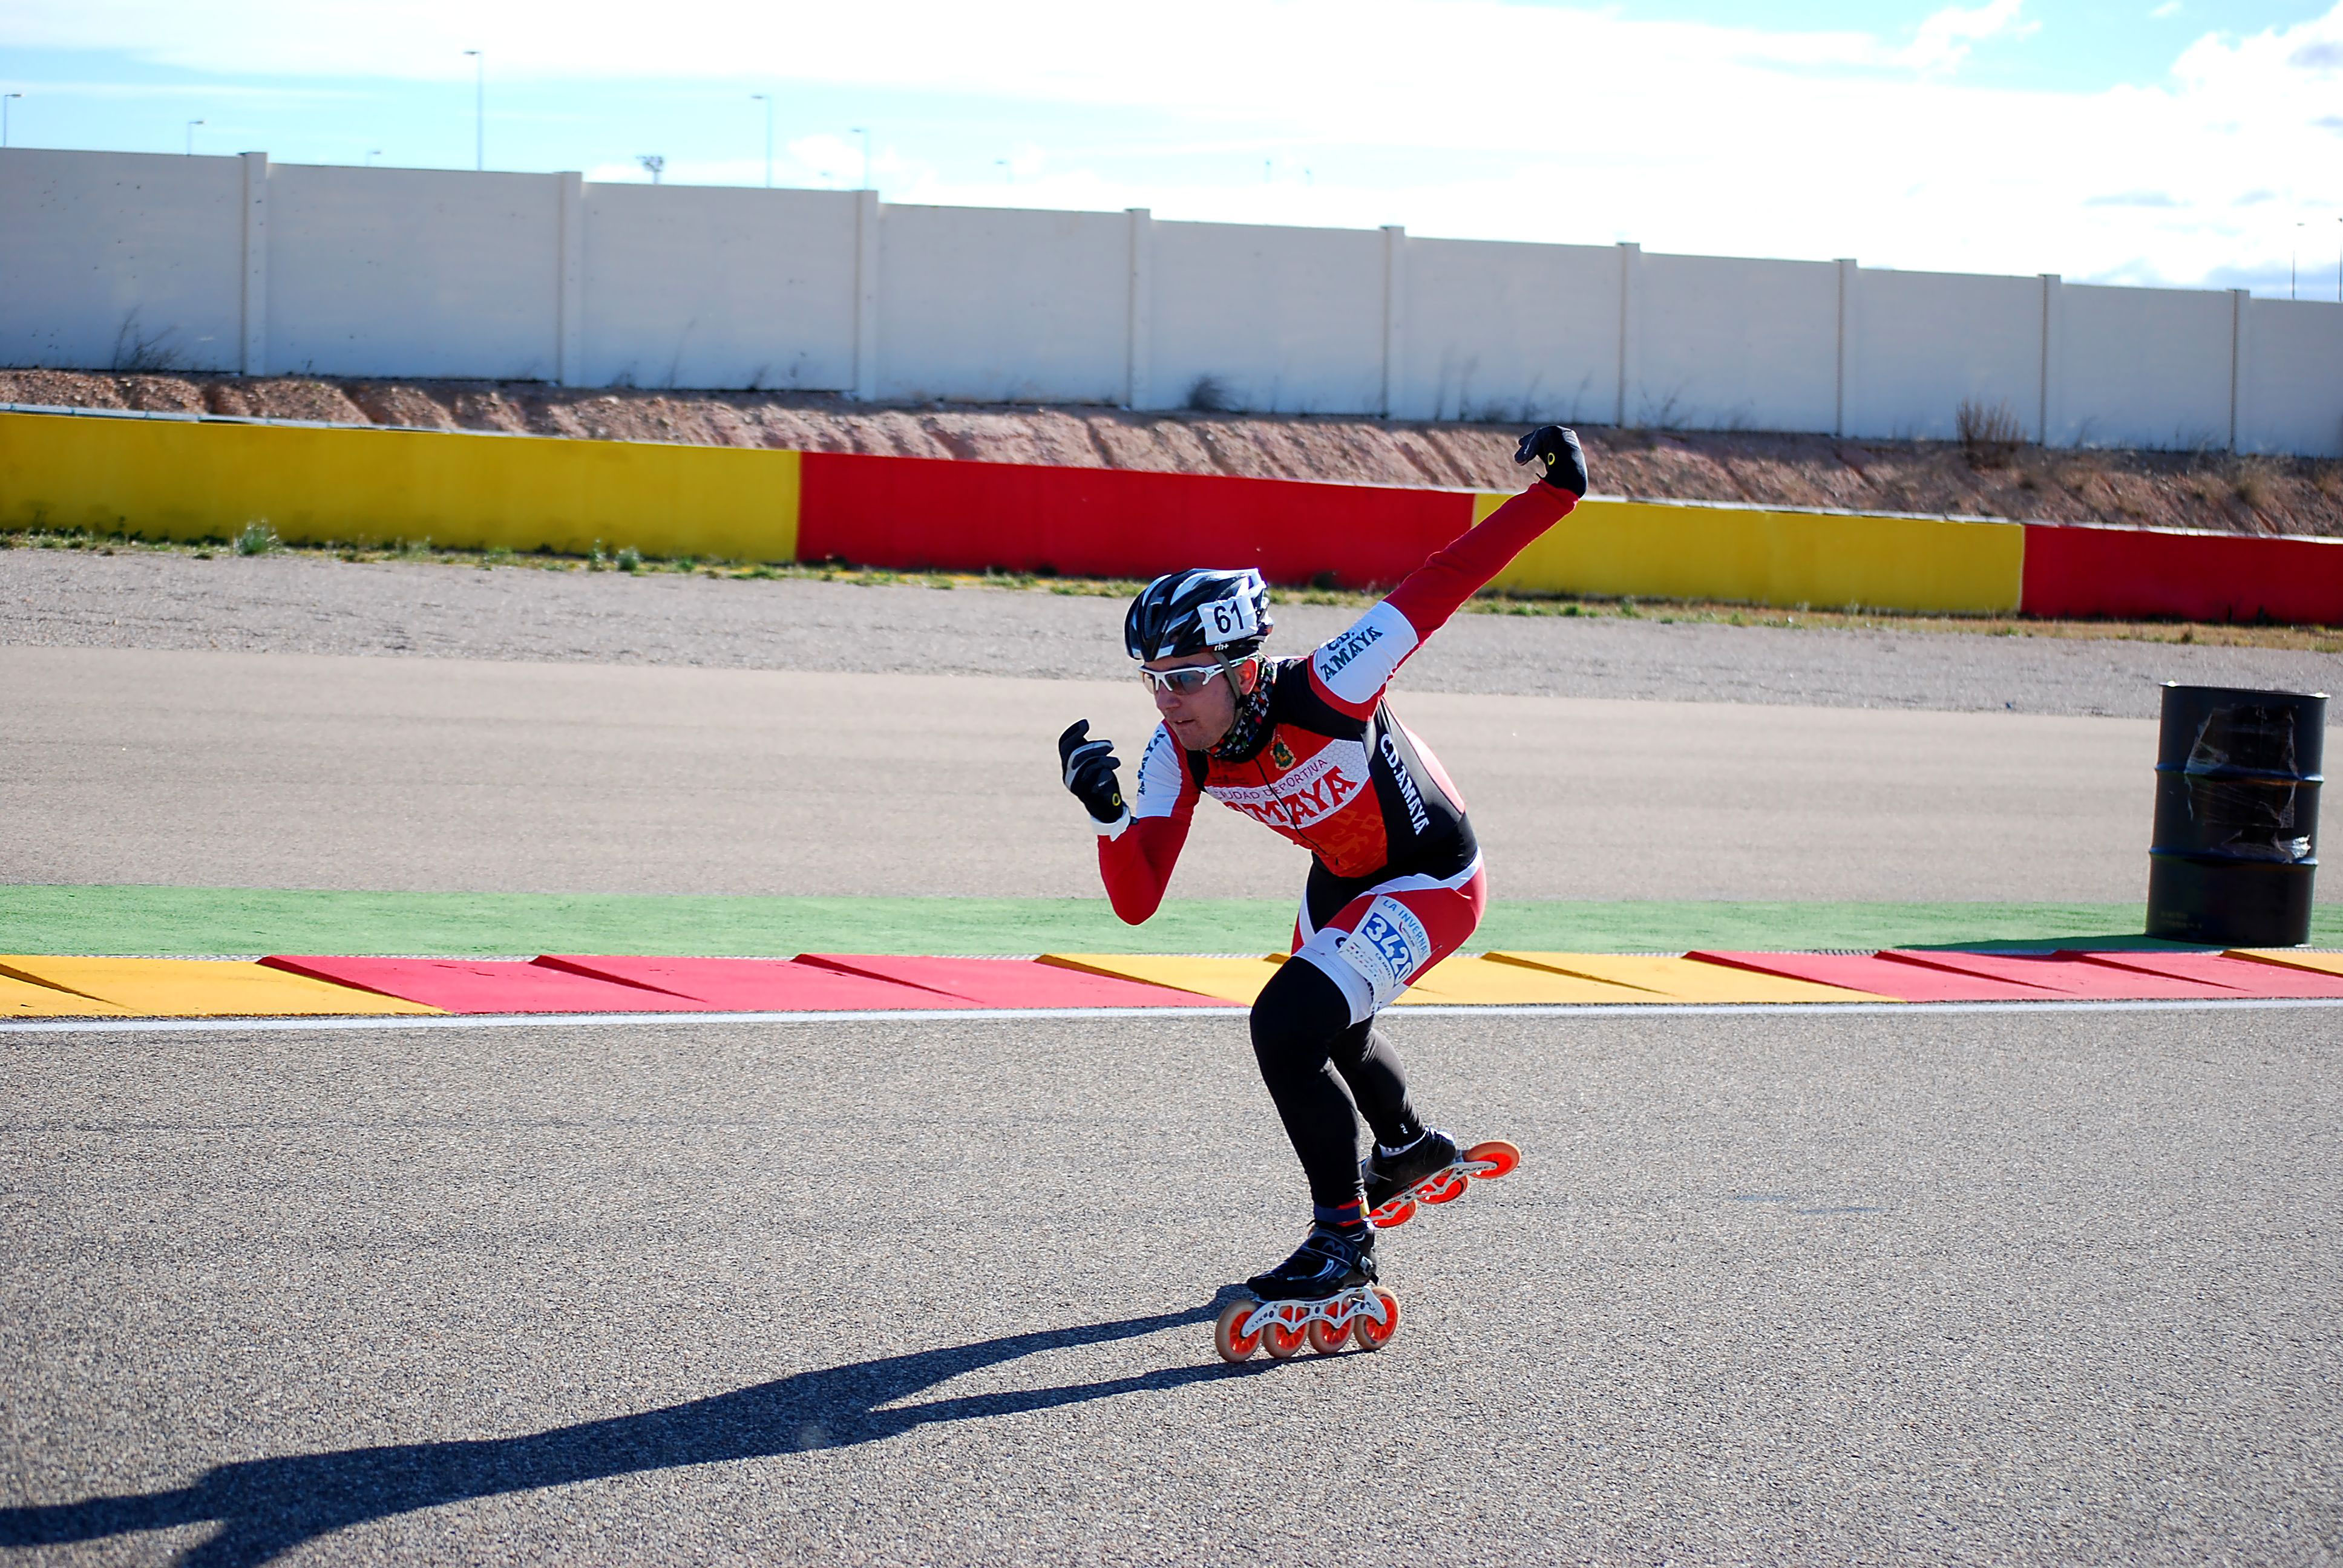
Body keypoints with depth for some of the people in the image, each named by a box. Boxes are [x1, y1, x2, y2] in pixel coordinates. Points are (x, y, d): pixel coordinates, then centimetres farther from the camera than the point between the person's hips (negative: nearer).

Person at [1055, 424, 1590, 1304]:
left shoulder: (1325, 693, -35)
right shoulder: (1178, 758, -18)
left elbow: (1441, 586, -31)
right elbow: (1137, 902, -21)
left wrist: (1554, 494, -33)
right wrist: (1108, 815, -40)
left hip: (1433, 883, -8)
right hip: (1343, 881, 8)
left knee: (1289, 1026, -25)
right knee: (1326, 1026, 32)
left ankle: (1344, 1240, -9)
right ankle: (1408, 1146, 65)